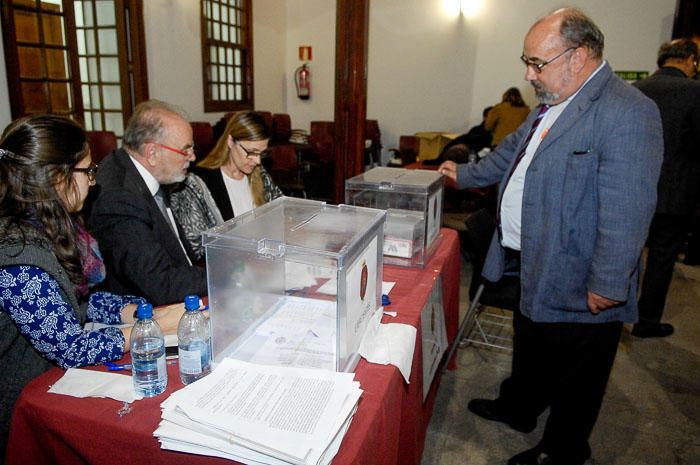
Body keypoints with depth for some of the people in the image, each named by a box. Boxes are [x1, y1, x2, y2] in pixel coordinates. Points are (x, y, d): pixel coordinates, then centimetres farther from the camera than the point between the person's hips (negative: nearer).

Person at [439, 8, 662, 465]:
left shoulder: (627, 112, -23)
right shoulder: (552, 105, 9)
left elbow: (627, 212, -26)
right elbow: (513, 151, 25)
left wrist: (607, 286, -24)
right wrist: (467, 174, 31)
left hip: (576, 286, -9)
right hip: (532, 269, 9)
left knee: (573, 379, 13)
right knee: (529, 350, 28)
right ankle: (518, 409, 50)